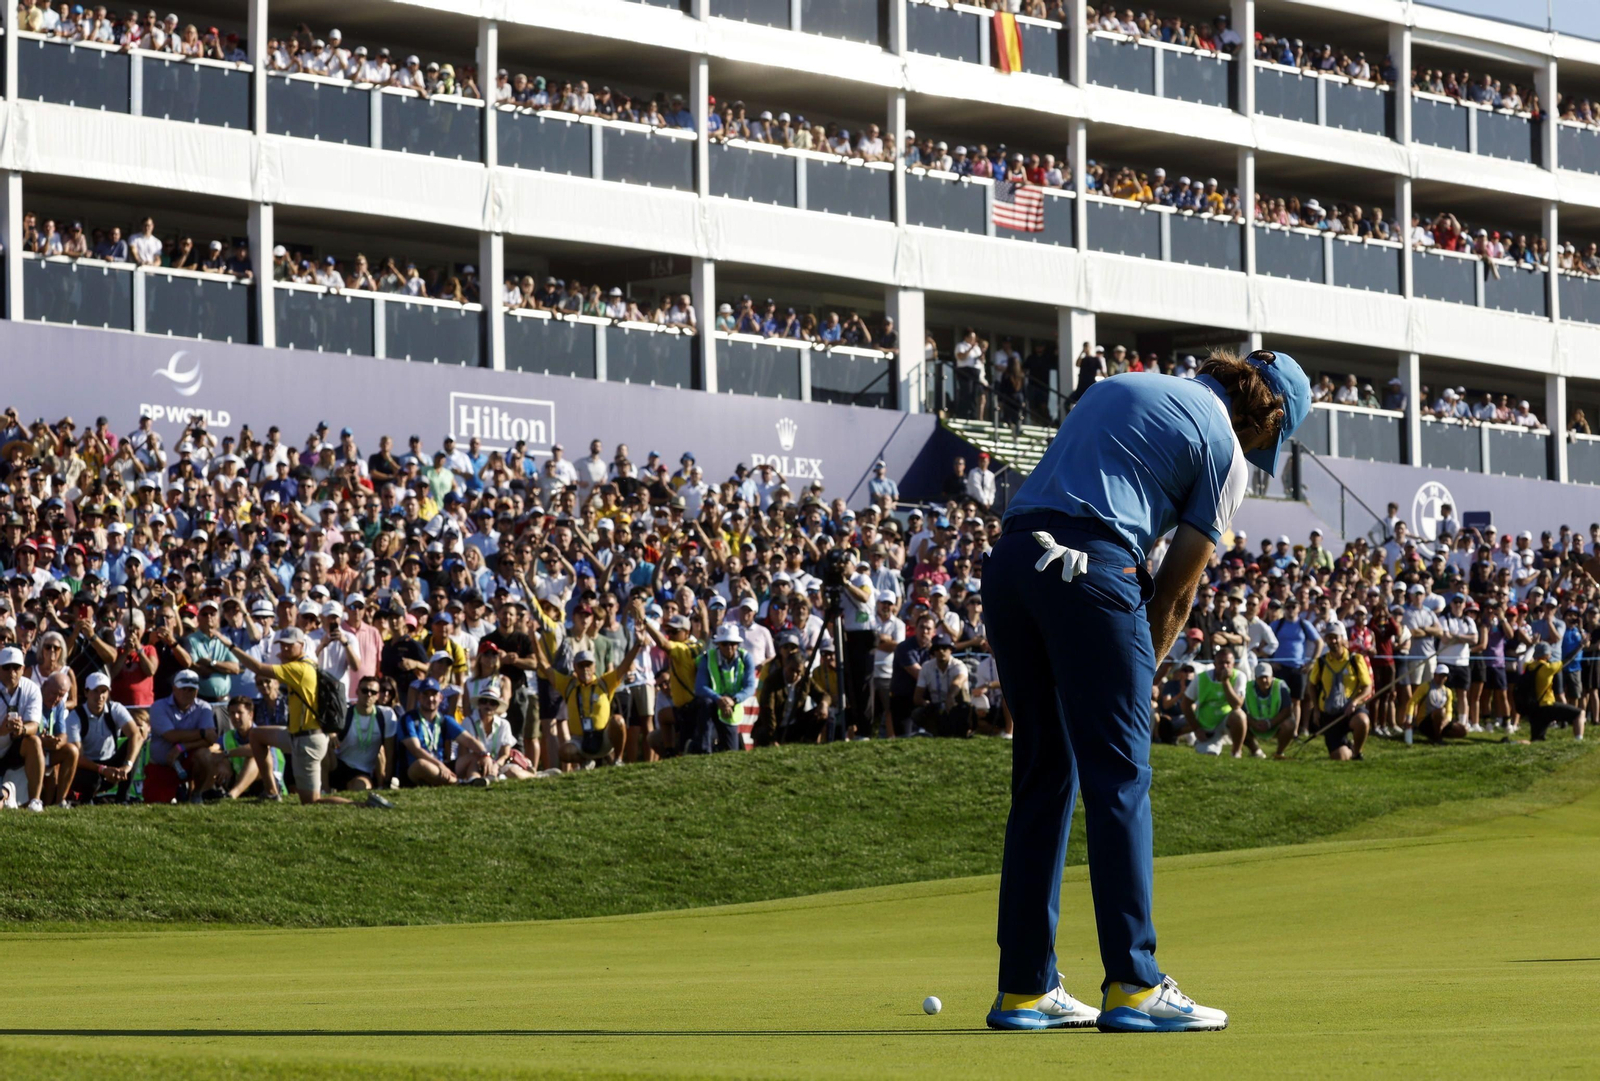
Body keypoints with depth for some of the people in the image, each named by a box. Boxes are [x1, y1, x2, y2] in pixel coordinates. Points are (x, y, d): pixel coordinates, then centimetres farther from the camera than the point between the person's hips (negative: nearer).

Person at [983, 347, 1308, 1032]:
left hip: (1008, 557, 7)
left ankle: (1025, 989, 11)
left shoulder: (1121, 387, 27)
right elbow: (1176, 590, 5)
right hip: (1091, 567, -7)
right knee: (1119, 776, -3)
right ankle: (1132, 986, -8)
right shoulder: (1225, 451, 6)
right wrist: (1141, 670, 15)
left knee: (1041, 775, 12)